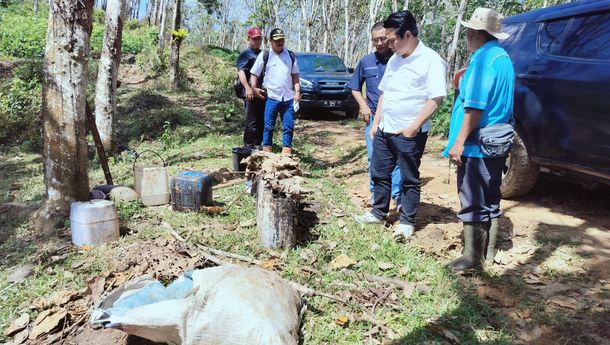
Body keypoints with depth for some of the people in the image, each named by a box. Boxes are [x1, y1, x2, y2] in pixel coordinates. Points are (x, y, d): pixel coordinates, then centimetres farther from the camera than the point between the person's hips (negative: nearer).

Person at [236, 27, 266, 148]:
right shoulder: (245, 54, -5)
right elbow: (241, 71, -18)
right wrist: (247, 87, -31)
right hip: (251, 93, -8)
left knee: (262, 120, 12)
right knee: (251, 121, -6)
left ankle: (259, 143, 22)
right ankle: (249, 146, 0)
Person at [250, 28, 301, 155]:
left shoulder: (291, 56, 12)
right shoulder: (264, 56, 3)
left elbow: (295, 75, 12)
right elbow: (254, 74, 4)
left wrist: (297, 91, 0)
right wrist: (253, 88, -11)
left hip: (289, 98, 3)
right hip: (271, 97, -3)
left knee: (289, 126, 3)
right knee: (269, 126, 1)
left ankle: (286, 152, 11)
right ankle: (266, 152, 8)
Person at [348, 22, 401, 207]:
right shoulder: (366, 61, 7)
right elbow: (355, 88, 17)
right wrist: (363, 105, 2)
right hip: (373, 117, 3)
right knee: (374, 160, 9)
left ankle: (398, 196, -2)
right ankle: (376, 196, 22)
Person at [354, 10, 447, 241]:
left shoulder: (430, 60, -11)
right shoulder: (394, 60, 13)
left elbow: (436, 97, -16)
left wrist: (414, 126, -19)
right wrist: (376, 122, 13)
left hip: (409, 133, -7)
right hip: (384, 130, 8)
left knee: (409, 179, 5)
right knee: (379, 174, 14)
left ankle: (407, 221, 16)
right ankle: (378, 213, 29)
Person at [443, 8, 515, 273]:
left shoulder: (483, 59, -16)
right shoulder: (502, 57, 15)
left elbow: (475, 106, -23)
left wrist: (459, 142, -21)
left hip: (477, 145, -10)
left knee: (473, 202, -2)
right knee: (489, 201, 16)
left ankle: (472, 257, 6)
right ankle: (488, 251, 27)